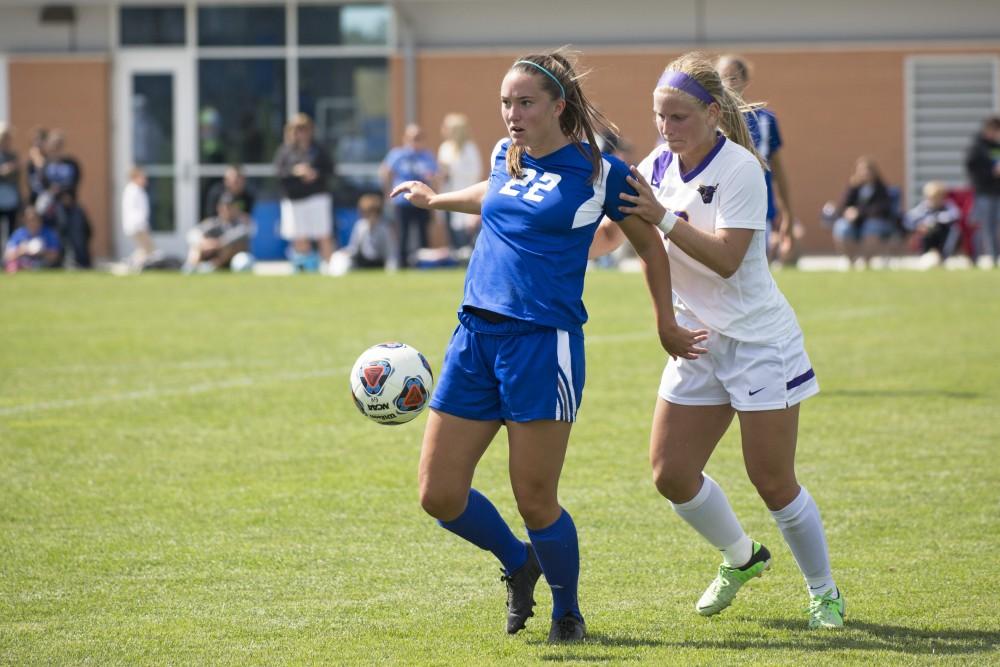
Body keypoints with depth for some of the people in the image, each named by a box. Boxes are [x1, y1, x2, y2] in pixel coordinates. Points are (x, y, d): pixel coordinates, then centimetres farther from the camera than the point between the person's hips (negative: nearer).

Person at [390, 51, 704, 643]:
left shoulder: (599, 171, -3)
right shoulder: (505, 158, 12)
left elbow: (650, 244, 10)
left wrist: (667, 323, 14)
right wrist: (436, 200, 50)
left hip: (544, 343, -6)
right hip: (475, 337, 6)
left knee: (535, 500, -6)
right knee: (440, 495, 2)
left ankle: (568, 610, 19)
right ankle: (518, 563, 30)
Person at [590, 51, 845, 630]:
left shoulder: (740, 168, -17)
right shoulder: (658, 167, 2)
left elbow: (726, 258, -25)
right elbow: (606, 237, 7)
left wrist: (663, 217, -32)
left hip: (758, 341, -6)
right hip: (697, 340, 6)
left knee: (772, 481, -4)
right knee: (671, 473, 2)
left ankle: (824, 592, 16)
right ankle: (741, 557, 28)